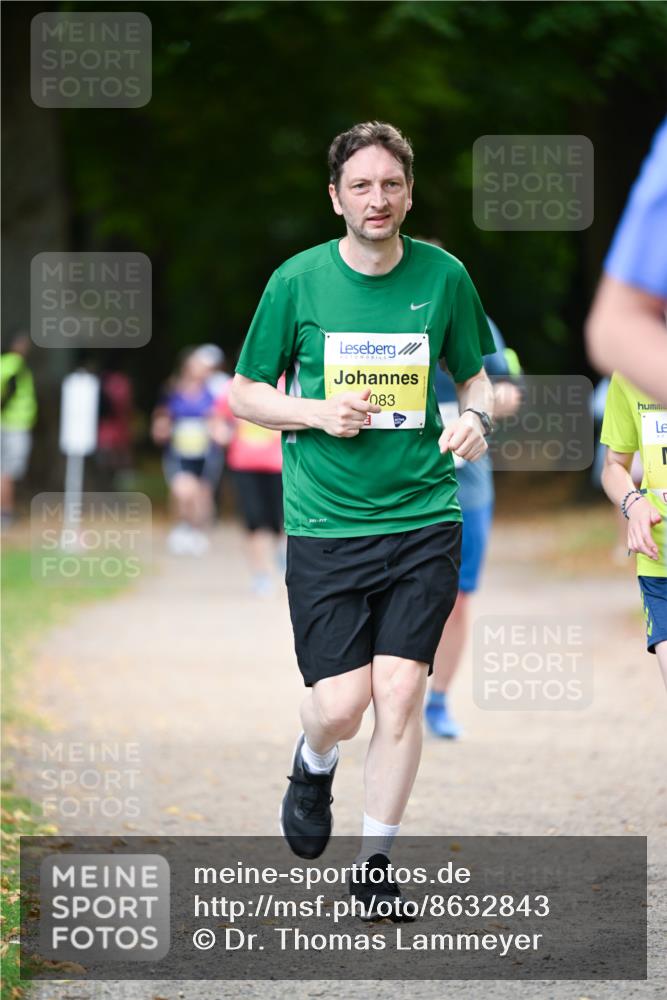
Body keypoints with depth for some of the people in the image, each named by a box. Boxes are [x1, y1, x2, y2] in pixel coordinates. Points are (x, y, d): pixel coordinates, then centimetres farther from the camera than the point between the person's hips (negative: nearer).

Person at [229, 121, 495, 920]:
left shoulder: (443, 276, 2)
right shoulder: (298, 280, -2)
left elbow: (474, 374, 17)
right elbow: (245, 393, 7)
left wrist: (476, 416, -6)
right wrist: (316, 412, -11)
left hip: (424, 518, 1)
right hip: (325, 525, -1)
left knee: (401, 690, -7)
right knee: (340, 705, -6)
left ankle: (373, 863, 9)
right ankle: (313, 766, 31)